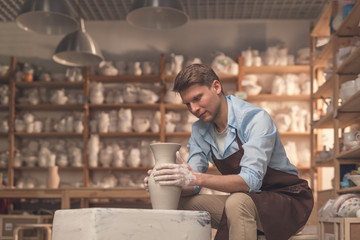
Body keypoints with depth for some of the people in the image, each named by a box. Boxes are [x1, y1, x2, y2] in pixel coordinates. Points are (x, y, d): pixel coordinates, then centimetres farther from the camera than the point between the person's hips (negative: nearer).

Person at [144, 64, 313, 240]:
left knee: (237, 202, -37)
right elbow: (193, 184, 0)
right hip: (246, 201, 7)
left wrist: (197, 178, -41)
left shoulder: (255, 118, -21)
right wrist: (172, 181, -23)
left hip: (287, 199, -6)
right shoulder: (200, 130, 2)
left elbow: (251, 180, -32)